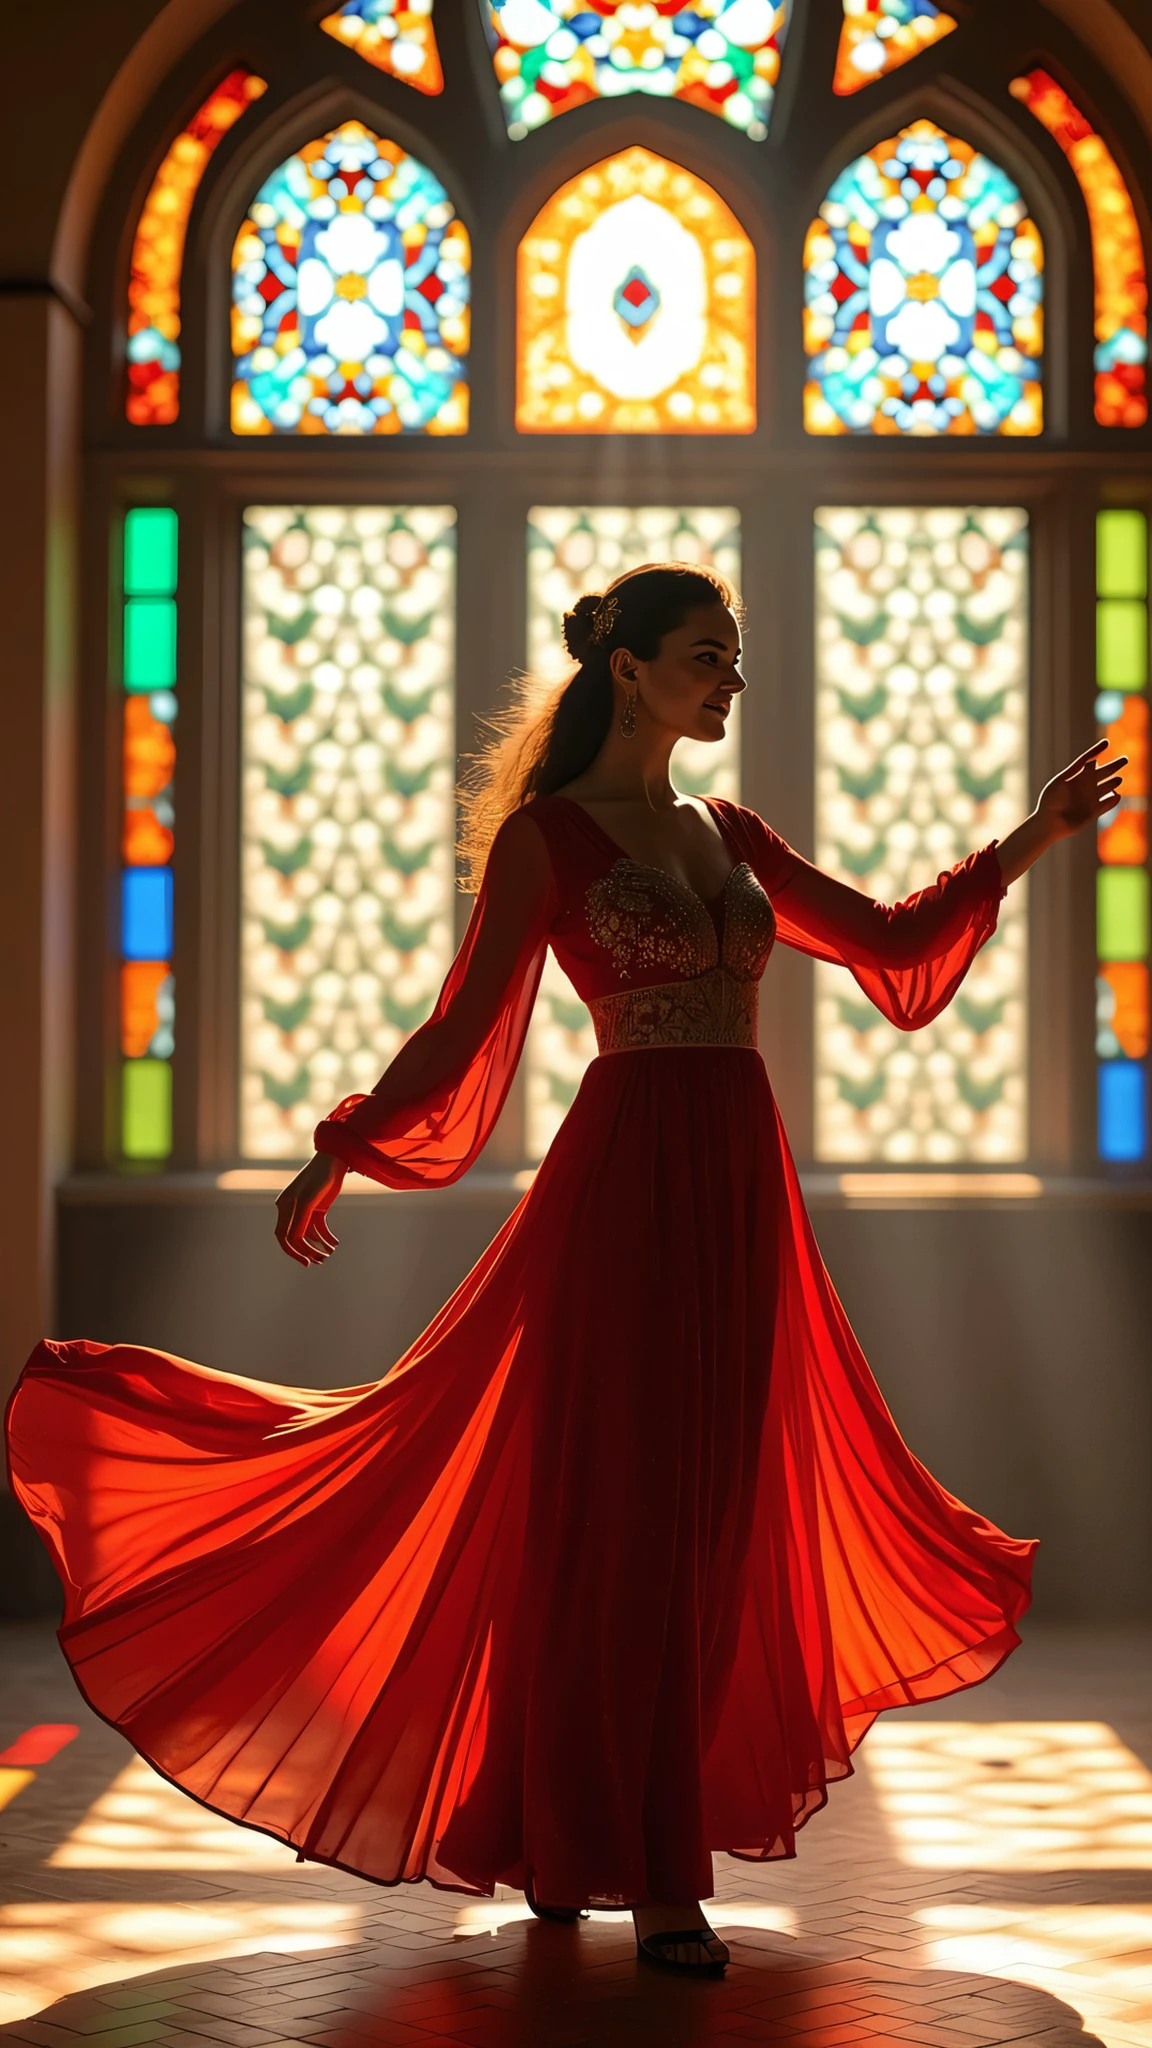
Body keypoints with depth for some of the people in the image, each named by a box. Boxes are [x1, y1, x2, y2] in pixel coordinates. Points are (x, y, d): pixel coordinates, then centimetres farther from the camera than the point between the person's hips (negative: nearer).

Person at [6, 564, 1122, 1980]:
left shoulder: (726, 831, 16)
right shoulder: (546, 834, -3)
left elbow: (886, 940, 19)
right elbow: (463, 1026, -1)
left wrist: (1031, 840, 15)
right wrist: (338, 1157, -5)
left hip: (742, 1184, 7)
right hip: (630, 1174, -7)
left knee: (713, 1511, 9)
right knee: (612, 1506, -2)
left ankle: (617, 1836, 21)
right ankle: (629, 1868, 7)